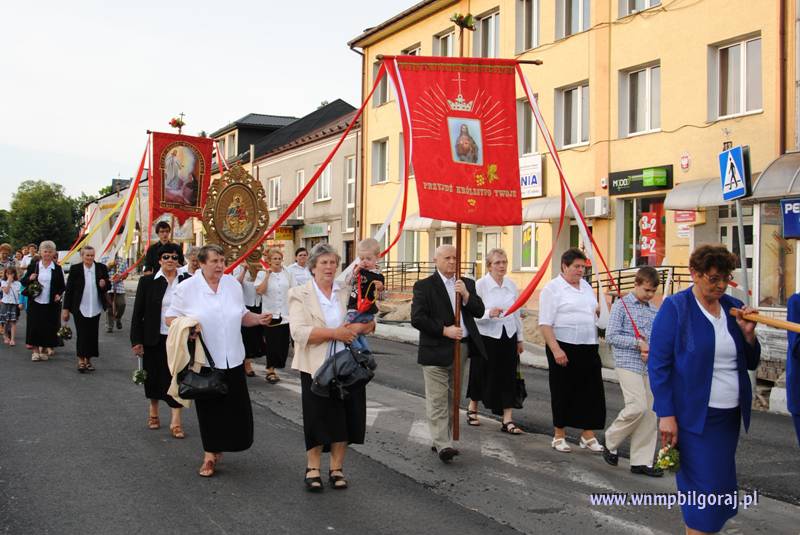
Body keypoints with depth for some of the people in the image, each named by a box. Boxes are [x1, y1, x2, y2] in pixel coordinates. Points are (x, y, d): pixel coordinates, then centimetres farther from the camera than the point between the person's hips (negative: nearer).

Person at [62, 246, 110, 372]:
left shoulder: (101, 268, 3)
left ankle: (88, 359, 19)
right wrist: (66, 308, -4)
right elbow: (69, 290, -2)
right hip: (79, 308, -3)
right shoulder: (75, 269, -3)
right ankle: (81, 360, 4)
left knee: (92, 334, 7)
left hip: (95, 308, 3)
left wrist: (105, 284, -14)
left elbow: (108, 286, 11)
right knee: (81, 334, -3)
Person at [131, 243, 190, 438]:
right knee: (154, 376, 14)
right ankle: (153, 411, 35)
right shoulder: (148, 282, -2)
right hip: (154, 338, 1)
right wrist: (136, 340, -5)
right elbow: (138, 313, -1)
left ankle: (176, 421, 0)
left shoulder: (187, 282, 0)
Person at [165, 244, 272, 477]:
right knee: (209, 409, 4)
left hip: (232, 359, 3)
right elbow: (170, 317, 1)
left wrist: (259, 319, -2)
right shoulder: (187, 288, -4)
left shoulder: (233, 284, 7)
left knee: (237, 410, 3)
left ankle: (217, 448, 25)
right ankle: (210, 454, 20)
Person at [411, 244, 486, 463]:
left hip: (462, 347, 6)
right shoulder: (424, 286, -4)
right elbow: (417, 318, -12)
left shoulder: (467, 284, 12)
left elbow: (479, 312, 4)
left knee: (453, 398, 11)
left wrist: (466, 295, -12)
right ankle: (443, 445, -12)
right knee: (437, 400, -8)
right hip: (436, 350, -6)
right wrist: (444, 330, -15)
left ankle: (443, 440, 20)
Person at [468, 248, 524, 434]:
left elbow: (517, 313, 12)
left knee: (508, 377, 1)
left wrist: (520, 338, 15)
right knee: (482, 375, 10)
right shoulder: (480, 285, -10)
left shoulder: (511, 285, 4)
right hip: (486, 337, -4)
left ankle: (507, 420, 7)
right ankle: (472, 409, 35)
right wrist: (489, 313, -30)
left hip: (508, 337, 4)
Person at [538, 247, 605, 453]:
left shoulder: (586, 286, 13)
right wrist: (556, 349, -20)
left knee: (591, 391, 6)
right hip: (563, 347, -6)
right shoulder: (552, 288, -8)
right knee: (563, 392, 4)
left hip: (588, 347, 6)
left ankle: (588, 435, 17)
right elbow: (545, 323, -13)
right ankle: (559, 435, 17)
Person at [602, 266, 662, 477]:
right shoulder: (621, 305, -3)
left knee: (650, 413, 4)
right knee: (637, 406, -18)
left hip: (649, 367, 6)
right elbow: (611, 336, -8)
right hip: (628, 364, -6)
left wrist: (651, 351, -4)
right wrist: (637, 343, -12)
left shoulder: (653, 311, 13)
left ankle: (641, 461, 12)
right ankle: (610, 442, 5)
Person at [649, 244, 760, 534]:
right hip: (693, 415, -6)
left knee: (722, 484, 13)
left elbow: (750, 363, 14)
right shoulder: (674, 308, -9)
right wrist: (666, 414, -15)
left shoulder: (733, 307, 7)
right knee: (704, 488, -5)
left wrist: (748, 334, -5)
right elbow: (658, 365, -11)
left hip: (730, 415, 6)